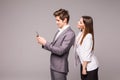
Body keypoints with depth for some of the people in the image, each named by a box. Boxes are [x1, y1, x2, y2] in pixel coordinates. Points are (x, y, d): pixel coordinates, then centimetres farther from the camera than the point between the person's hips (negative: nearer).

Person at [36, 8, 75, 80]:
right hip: (53, 66, 8)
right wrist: (43, 43, -4)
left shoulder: (70, 33, -17)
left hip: (60, 68, -8)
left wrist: (45, 43, -18)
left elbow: (60, 51, -22)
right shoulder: (60, 31, 10)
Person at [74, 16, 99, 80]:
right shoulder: (80, 33, 1)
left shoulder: (88, 36, -22)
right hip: (83, 64, 8)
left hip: (90, 66, -8)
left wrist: (84, 68, -16)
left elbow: (87, 54, -20)